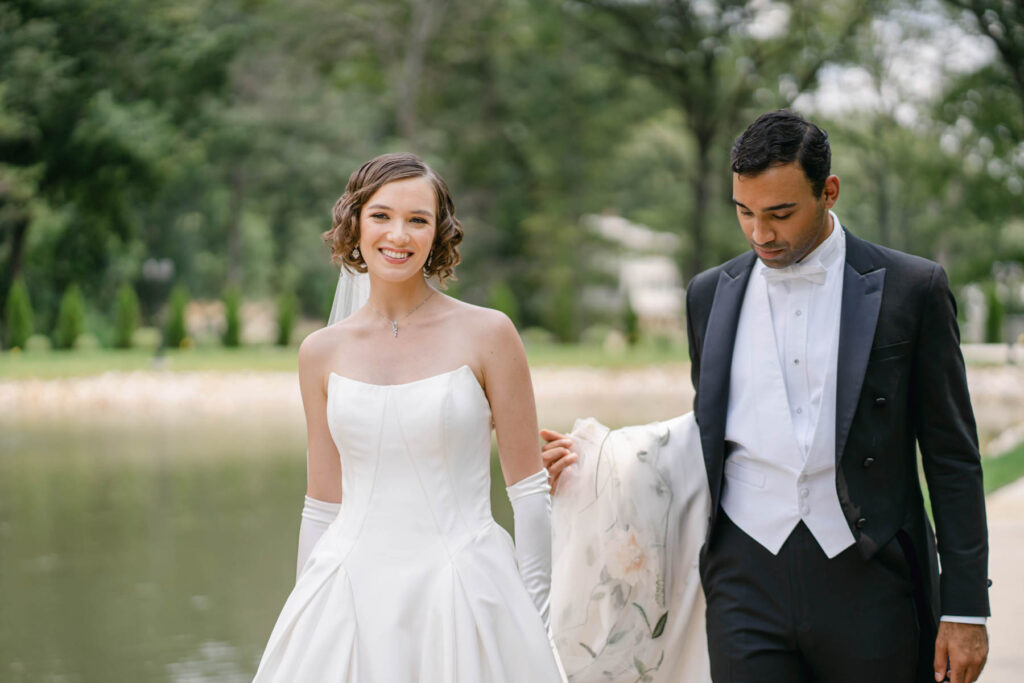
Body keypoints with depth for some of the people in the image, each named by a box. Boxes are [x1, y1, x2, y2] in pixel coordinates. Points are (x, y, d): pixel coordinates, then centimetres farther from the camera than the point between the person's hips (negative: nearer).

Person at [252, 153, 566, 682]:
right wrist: (306, 615, 10)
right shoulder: (322, 353, 6)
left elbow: (529, 489, -1)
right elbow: (324, 502, 11)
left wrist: (534, 618, -5)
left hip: (462, 596, -2)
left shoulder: (486, 335, -3)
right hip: (354, 595, 2)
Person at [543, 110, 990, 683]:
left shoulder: (911, 289, -1)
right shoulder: (711, 294, 10)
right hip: (749, 586, 2)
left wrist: (965, 608, -4)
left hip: (871, 586, -2)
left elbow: (952, 459, 0)